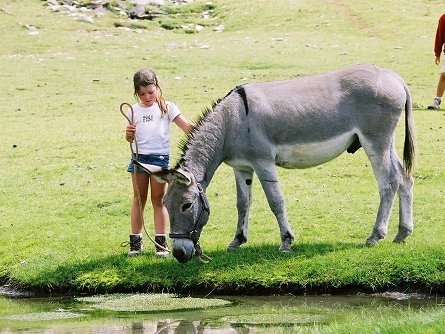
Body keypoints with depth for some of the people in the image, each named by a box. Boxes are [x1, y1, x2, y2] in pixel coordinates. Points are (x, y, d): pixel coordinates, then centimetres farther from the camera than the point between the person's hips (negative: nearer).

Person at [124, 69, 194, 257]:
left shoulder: (166, 107, 1)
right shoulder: (134, 111, 7)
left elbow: (186, 127, -2)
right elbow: (130, 139, 11)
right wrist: (129, 134, -11)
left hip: (160, 157, -2)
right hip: (139, 157, 2)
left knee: (158, 199, 3)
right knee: (138, 199, 8)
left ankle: (161, 242, 7)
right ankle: (135, 242, 11)